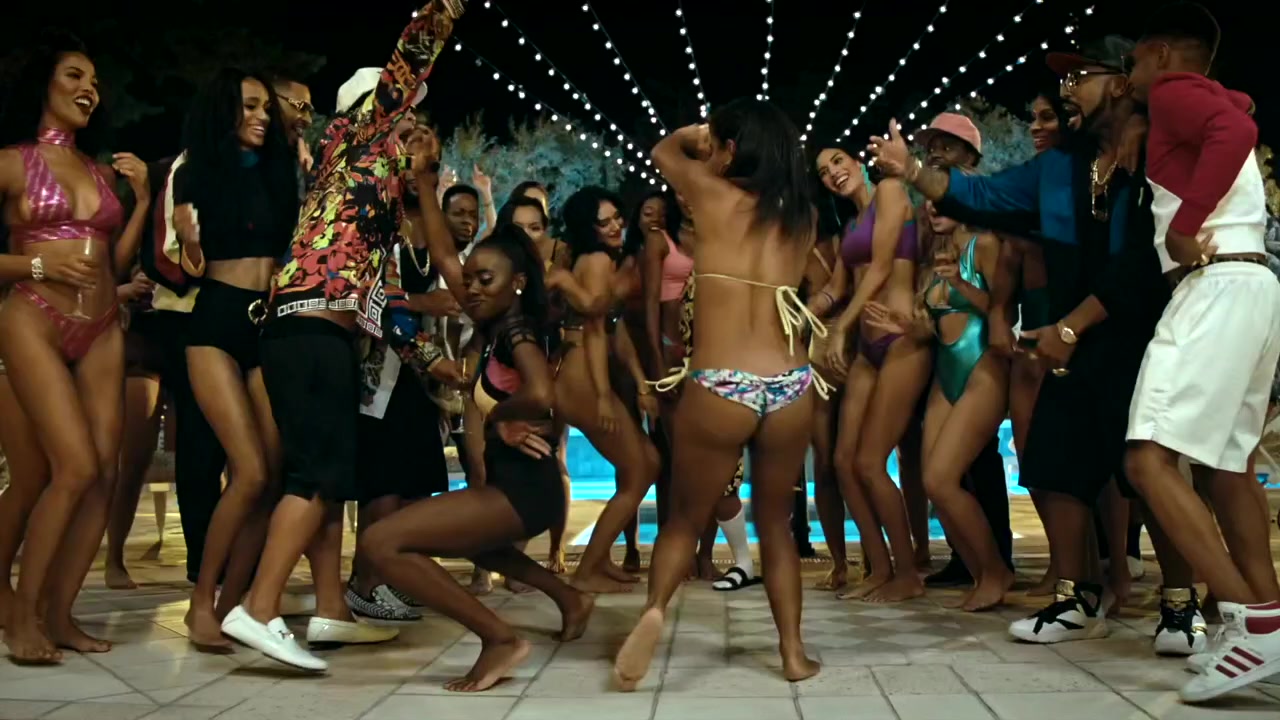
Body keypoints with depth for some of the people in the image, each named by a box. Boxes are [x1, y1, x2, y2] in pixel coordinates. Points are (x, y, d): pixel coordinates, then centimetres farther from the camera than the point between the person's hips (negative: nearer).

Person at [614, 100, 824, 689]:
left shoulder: (711, 194, 2)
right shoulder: (802, 215, 11)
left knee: (686, 516, 14)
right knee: (775, 522, 20)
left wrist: (704, 133, 36)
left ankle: (655, 608, -12)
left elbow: (663, 150, 22)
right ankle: (794, 652, 18)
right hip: (791, 389, 3)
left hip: (719, 390, -3)